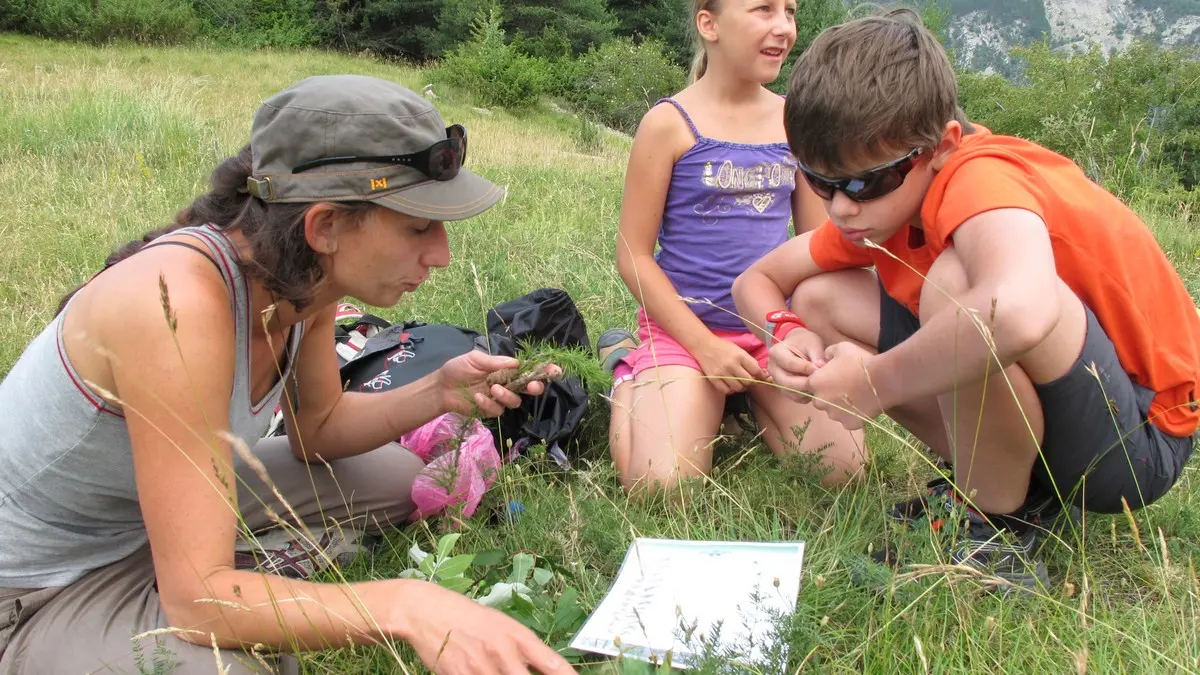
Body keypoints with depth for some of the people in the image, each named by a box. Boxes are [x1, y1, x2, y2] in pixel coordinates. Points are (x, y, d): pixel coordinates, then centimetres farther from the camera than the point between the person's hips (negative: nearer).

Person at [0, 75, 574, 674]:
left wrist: (440, 393, -12)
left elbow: (315, 429, 5)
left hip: (166, 508, 8)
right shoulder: (179, 303, -37)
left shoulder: (306, 273, -13)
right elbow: (198, 598, -36)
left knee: (401, 478, 10)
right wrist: (405, 605, -46)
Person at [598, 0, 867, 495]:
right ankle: (629, 368, 10)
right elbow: (633, 255, -7)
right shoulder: (670, 123, -8)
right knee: (663, 487, -21)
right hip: (684, 325, -3)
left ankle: (749, 392, 14)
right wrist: (706, 347, -12)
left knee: (841, 468, -15)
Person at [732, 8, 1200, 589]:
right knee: (818, 299, 1)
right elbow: (758, 279, 9)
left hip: (1138, 438, -8)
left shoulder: (979, 177, -28)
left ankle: (996, 530, -13)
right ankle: (1001, 481, 5)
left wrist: (874, 383, -33)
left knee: (957, 281, -36)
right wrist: (790, 336, -14)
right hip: (1037, 418, 8)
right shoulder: (875, 205, -2)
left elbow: (1018, 312, -51)